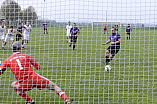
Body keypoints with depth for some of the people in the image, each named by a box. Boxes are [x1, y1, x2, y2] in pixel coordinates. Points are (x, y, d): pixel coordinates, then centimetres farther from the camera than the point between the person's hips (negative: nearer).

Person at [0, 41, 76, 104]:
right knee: (53, 86, 12)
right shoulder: (26, 56, 11)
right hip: (34, 78, 0)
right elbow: (38, 67, 15)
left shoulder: (8, 60, 10)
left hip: (24, 84, 0)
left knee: (13, 85, 32)